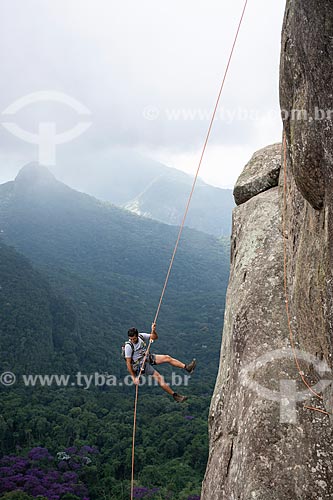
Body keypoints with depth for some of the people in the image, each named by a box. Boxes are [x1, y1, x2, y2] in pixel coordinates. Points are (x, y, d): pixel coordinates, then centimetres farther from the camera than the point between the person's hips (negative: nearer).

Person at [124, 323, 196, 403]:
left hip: (148, 358, 6)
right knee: (159, 377, -14)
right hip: (140, 364, -6)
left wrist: (153, 331, -19)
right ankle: (175, 395, -11)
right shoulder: (128, 346, -22)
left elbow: (155, 337, 3)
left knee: (167, 357, -6)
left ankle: (187, 367, 0)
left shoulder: (141, 336, -8)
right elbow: (128, 363, -20)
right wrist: (134, 377, -20)